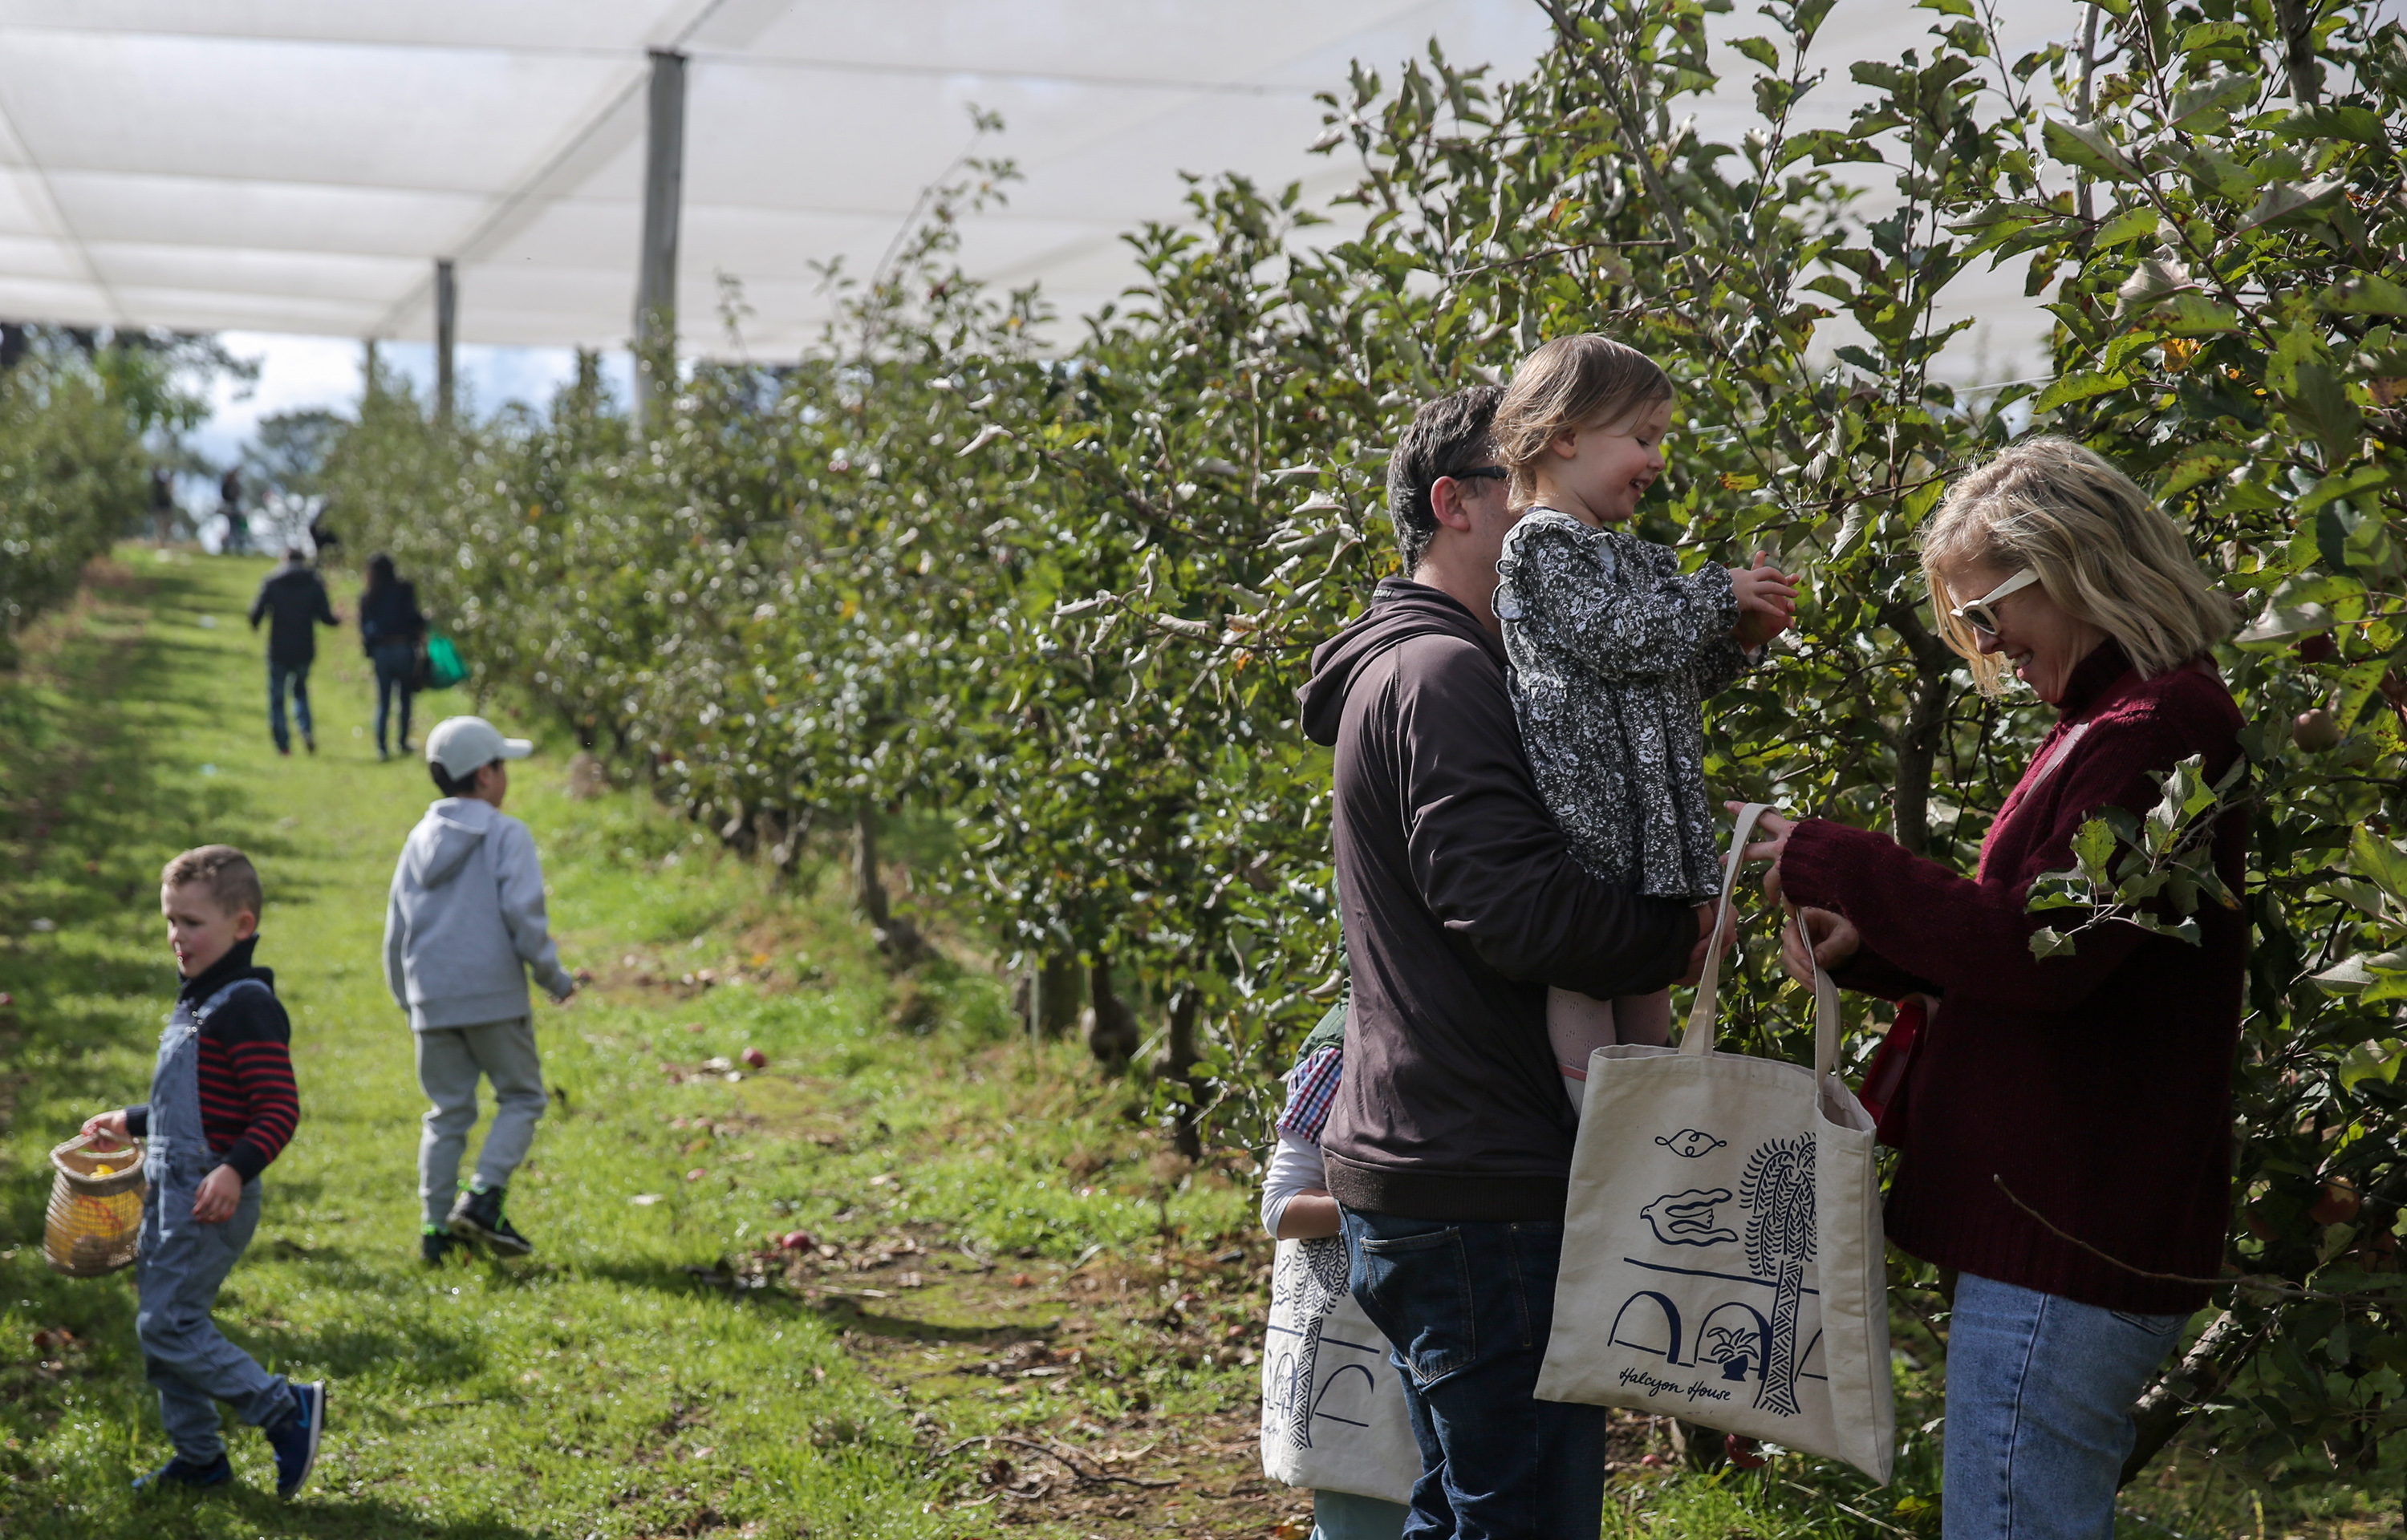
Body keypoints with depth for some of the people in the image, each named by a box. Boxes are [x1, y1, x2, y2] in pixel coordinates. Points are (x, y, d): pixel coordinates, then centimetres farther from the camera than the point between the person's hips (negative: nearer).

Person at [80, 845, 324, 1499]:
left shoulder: (247, 1007, -17)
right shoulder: (196, 1001, 14)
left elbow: (280, 1109, -23)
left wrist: (236, 1171, -33)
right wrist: (131, 1122, 32)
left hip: (211, 1199, -10)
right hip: (169, 1189, 10)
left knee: (168, 1325, -10)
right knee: (162, 1325, 13)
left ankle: (287, 1410, -2)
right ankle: (198, 1456, 24)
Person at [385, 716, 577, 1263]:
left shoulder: (420, 839, 12)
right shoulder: (507, 835, -5)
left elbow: (396, 930, 15)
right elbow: (523, 915, -15)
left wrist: (406, 1000, 25)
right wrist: (554, 977, -2)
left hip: (431, 1003, 5)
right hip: (495, 997, -5)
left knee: (448, 1112, 13)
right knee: (520, 1099, 7)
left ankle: (437, 1224, 9)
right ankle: (483, 1197, -10)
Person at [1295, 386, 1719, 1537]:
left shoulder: (1399, 668, 20)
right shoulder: (1442, 675, -14)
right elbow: (1509, 903, -24)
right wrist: (1679, 937, -10)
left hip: (1410, 1178, 11)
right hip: (1483, 1193, -11)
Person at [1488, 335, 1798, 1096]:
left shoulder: (1631, 554, 22)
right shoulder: (1543, 545, -7)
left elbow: (1673, 679, 27)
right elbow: (1619, 639, -18)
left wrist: (1740, 639, 11)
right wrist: (1718, 595, -7)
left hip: (1650, 807, 10)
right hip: (1584, 803, -10)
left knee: (1648, 980, 11)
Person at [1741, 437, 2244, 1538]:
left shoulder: (2152, 734, -16)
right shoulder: (2123, 725, 18)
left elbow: (2038, 951, -23)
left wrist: (1824, 862, -17)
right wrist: (1865, 946, 7)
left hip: (2064, 1244, -11)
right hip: (2070, 1232, 11)